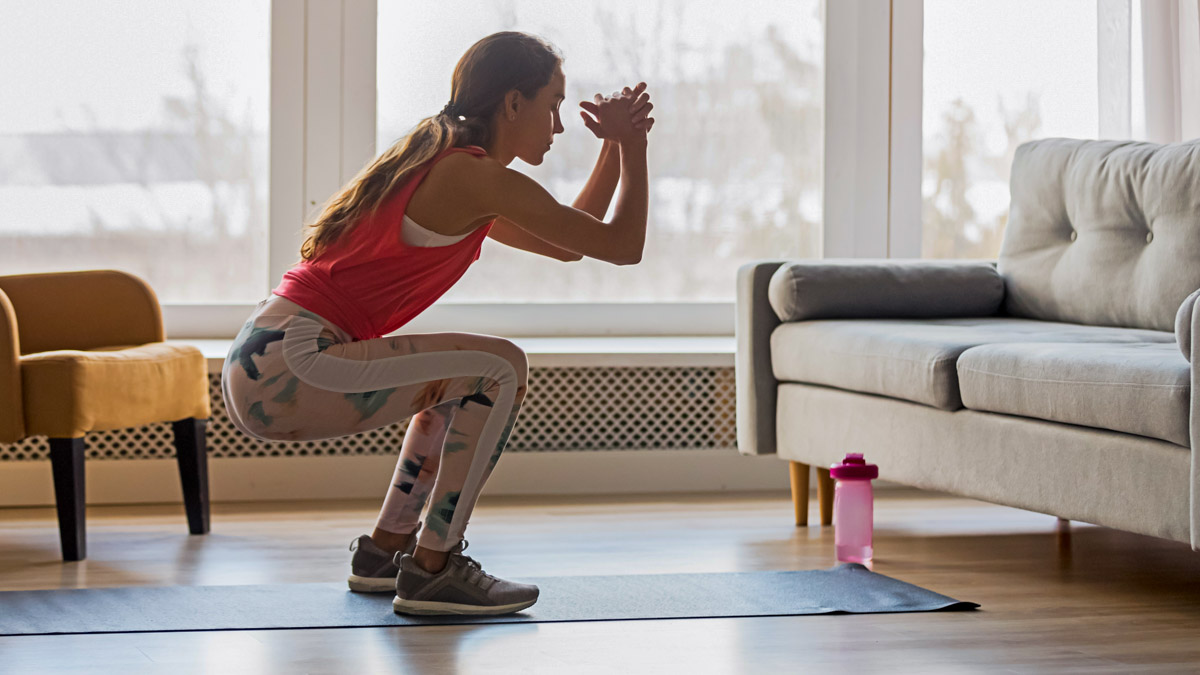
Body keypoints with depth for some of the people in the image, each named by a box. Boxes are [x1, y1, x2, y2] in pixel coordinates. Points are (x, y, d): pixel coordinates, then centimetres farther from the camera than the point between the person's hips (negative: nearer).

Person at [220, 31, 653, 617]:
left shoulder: (444, 171, 20)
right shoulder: (480, 179, -10)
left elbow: (568, 246, 28)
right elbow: (622, 246, -5)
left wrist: (617, 145, 23)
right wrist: (631, 143, 8)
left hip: (260, 364, 10)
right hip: (287, 368, -10)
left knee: (462, 380, 25)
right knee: (499, 369, -9)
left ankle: (385, 549, 27)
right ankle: (431, 571, -6)